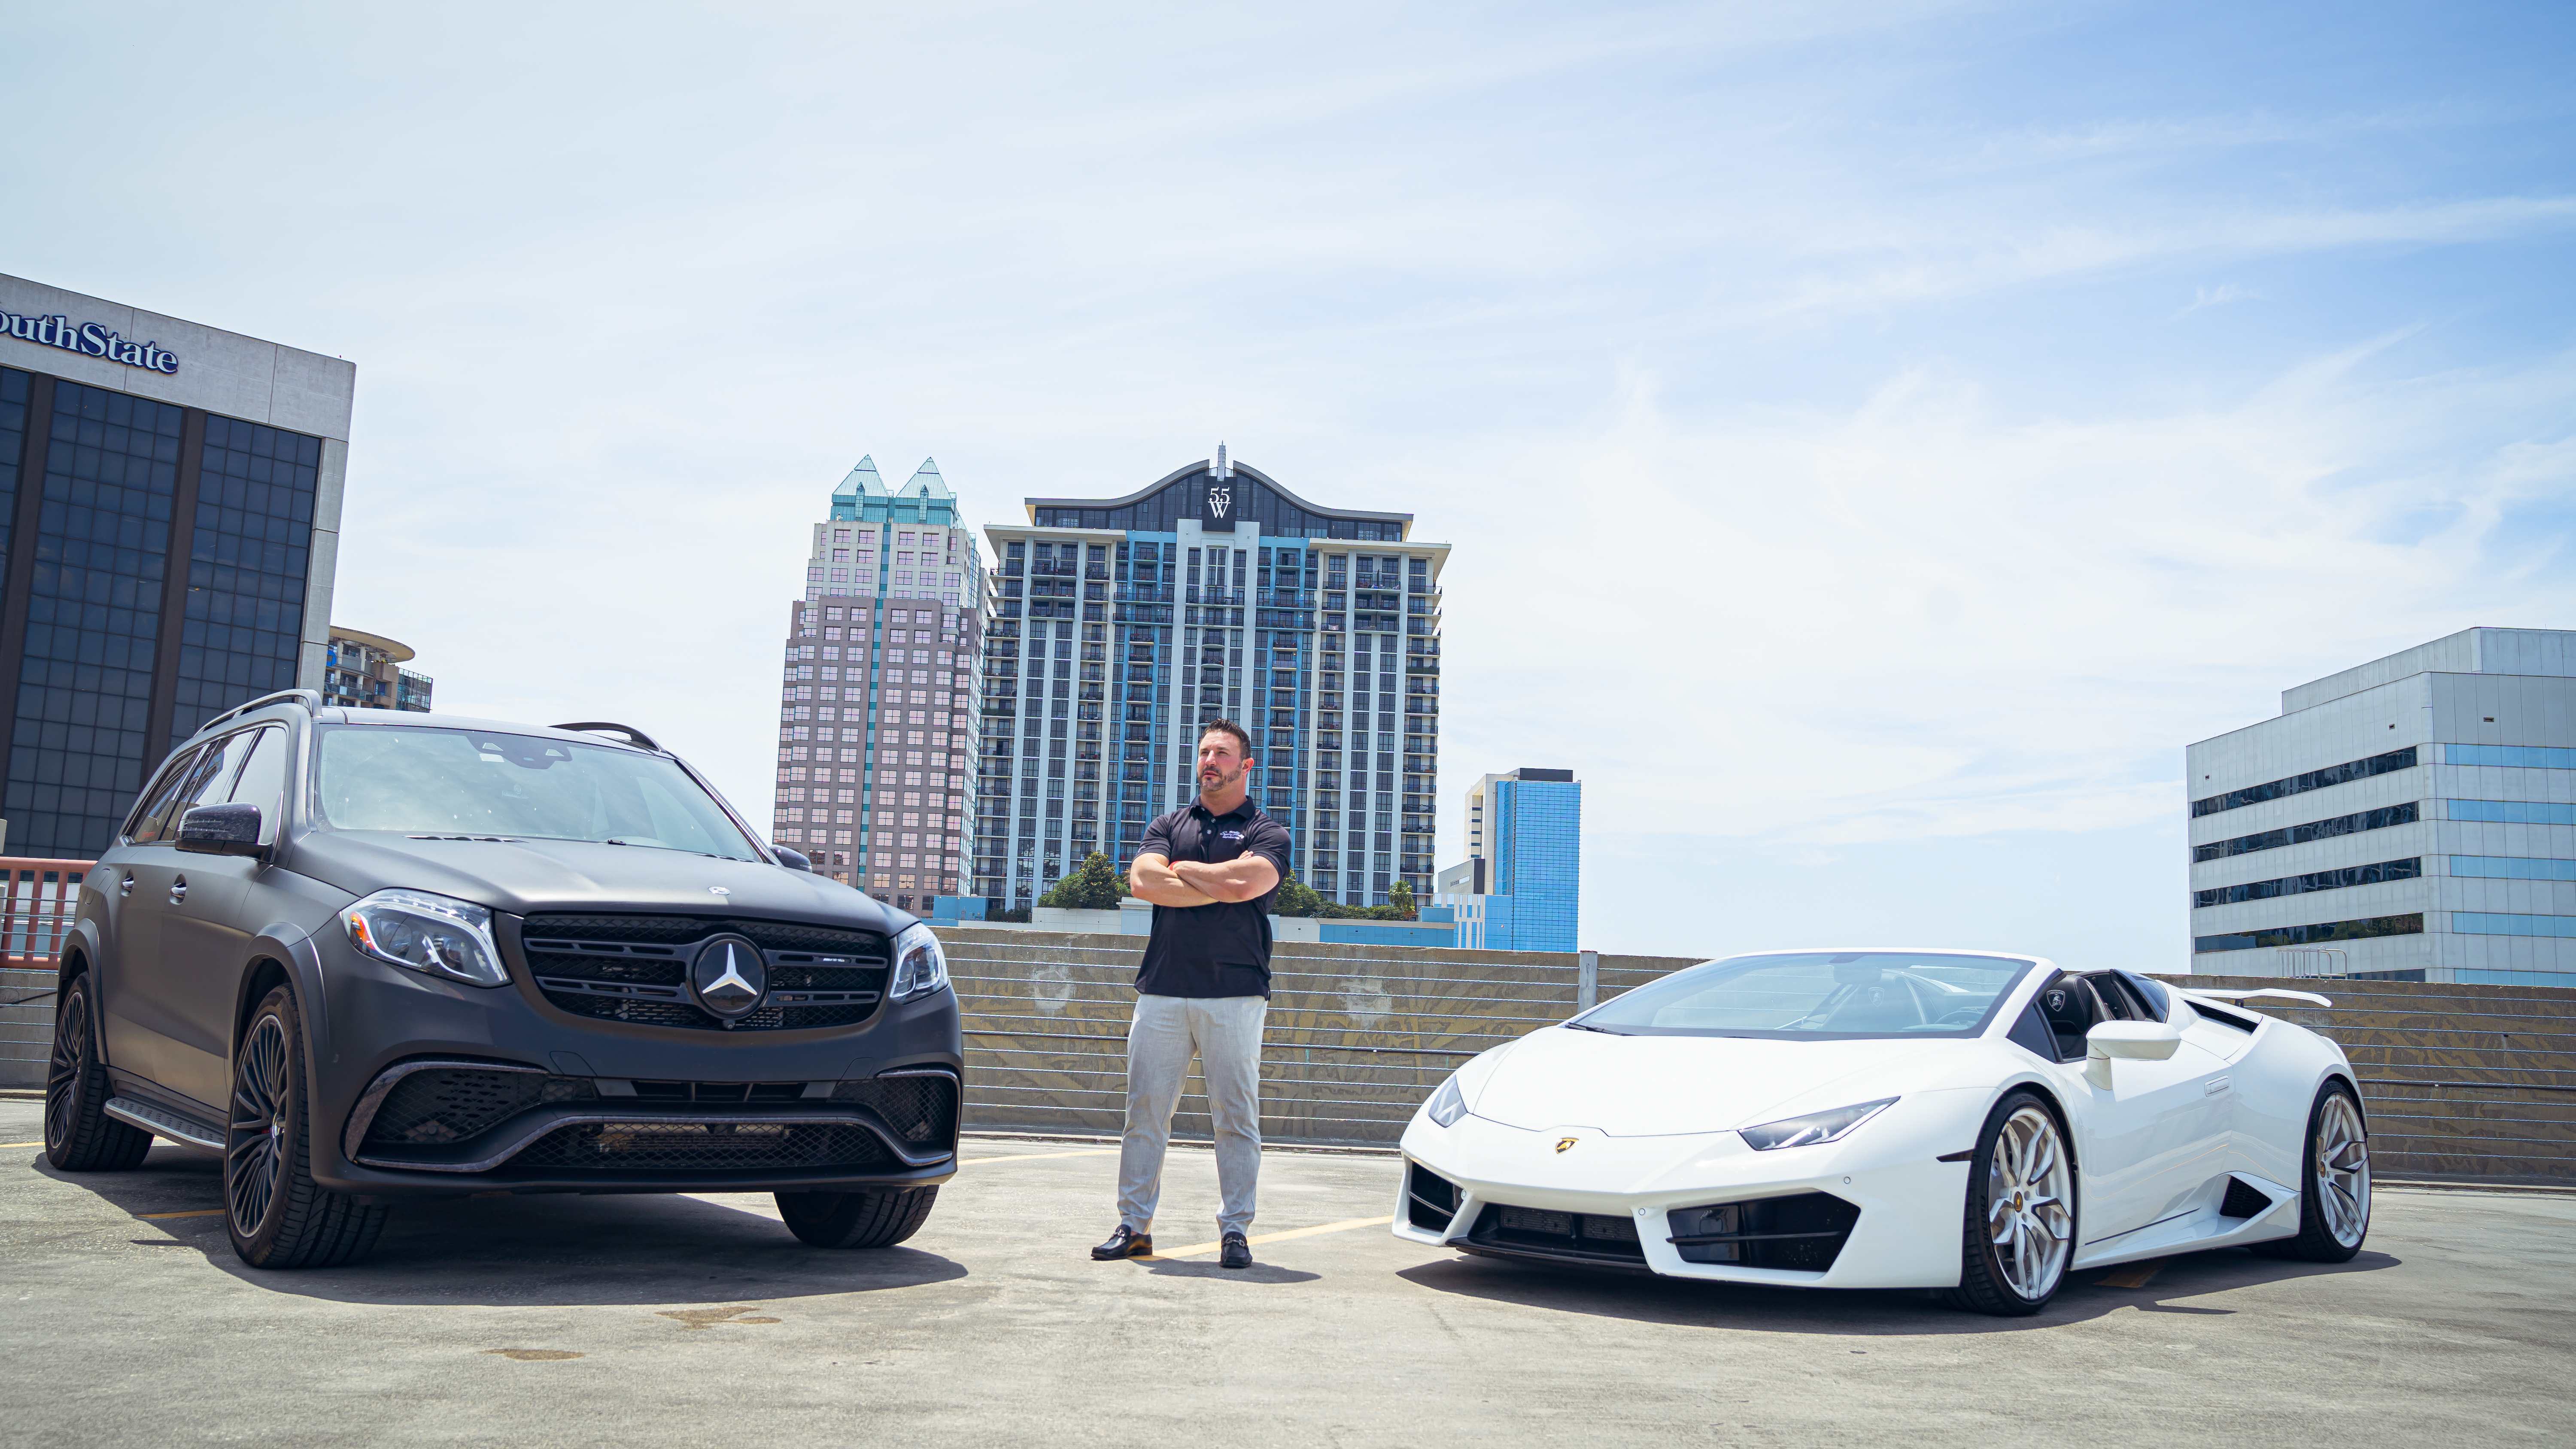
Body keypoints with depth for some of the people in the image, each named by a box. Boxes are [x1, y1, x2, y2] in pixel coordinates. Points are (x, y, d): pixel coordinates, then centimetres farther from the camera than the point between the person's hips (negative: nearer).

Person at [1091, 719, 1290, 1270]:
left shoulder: (1267, 833, 7)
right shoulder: (1168, 826, 18)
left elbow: (1245, 882, -14)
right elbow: (1143, 880, -1)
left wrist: (1182, 869, 1)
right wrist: (1217, 887, -6)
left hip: (1234, 994, -3)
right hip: (1162, 991, 3)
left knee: (1236, 1116, -1)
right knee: (1145, 1111, 2)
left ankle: (1235, 1230, 5)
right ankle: (1134, 1225, 9)